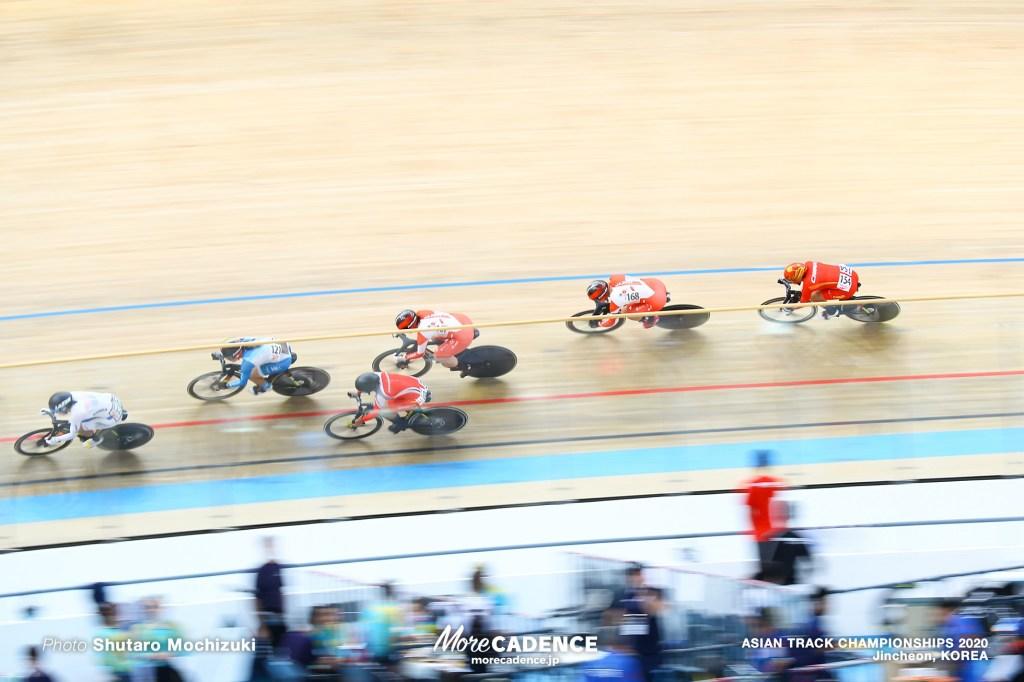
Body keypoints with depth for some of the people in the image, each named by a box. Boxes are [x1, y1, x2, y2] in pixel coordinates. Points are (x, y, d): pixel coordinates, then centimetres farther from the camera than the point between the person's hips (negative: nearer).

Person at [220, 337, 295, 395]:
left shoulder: (249, 360, -28)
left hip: (284, 361, -8)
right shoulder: (243, 340, -11)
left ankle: (265, 385, 20)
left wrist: (227, 385, -1)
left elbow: (243, 382, -14)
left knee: (251, 375, -7)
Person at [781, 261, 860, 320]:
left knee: (814, 296, -5)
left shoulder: (808, 284, -17)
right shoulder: (809, 264, -1)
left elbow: (804, 303, 1)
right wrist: (802, 292, 29)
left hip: (848, 287, -8)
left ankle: (833, 311, 16)